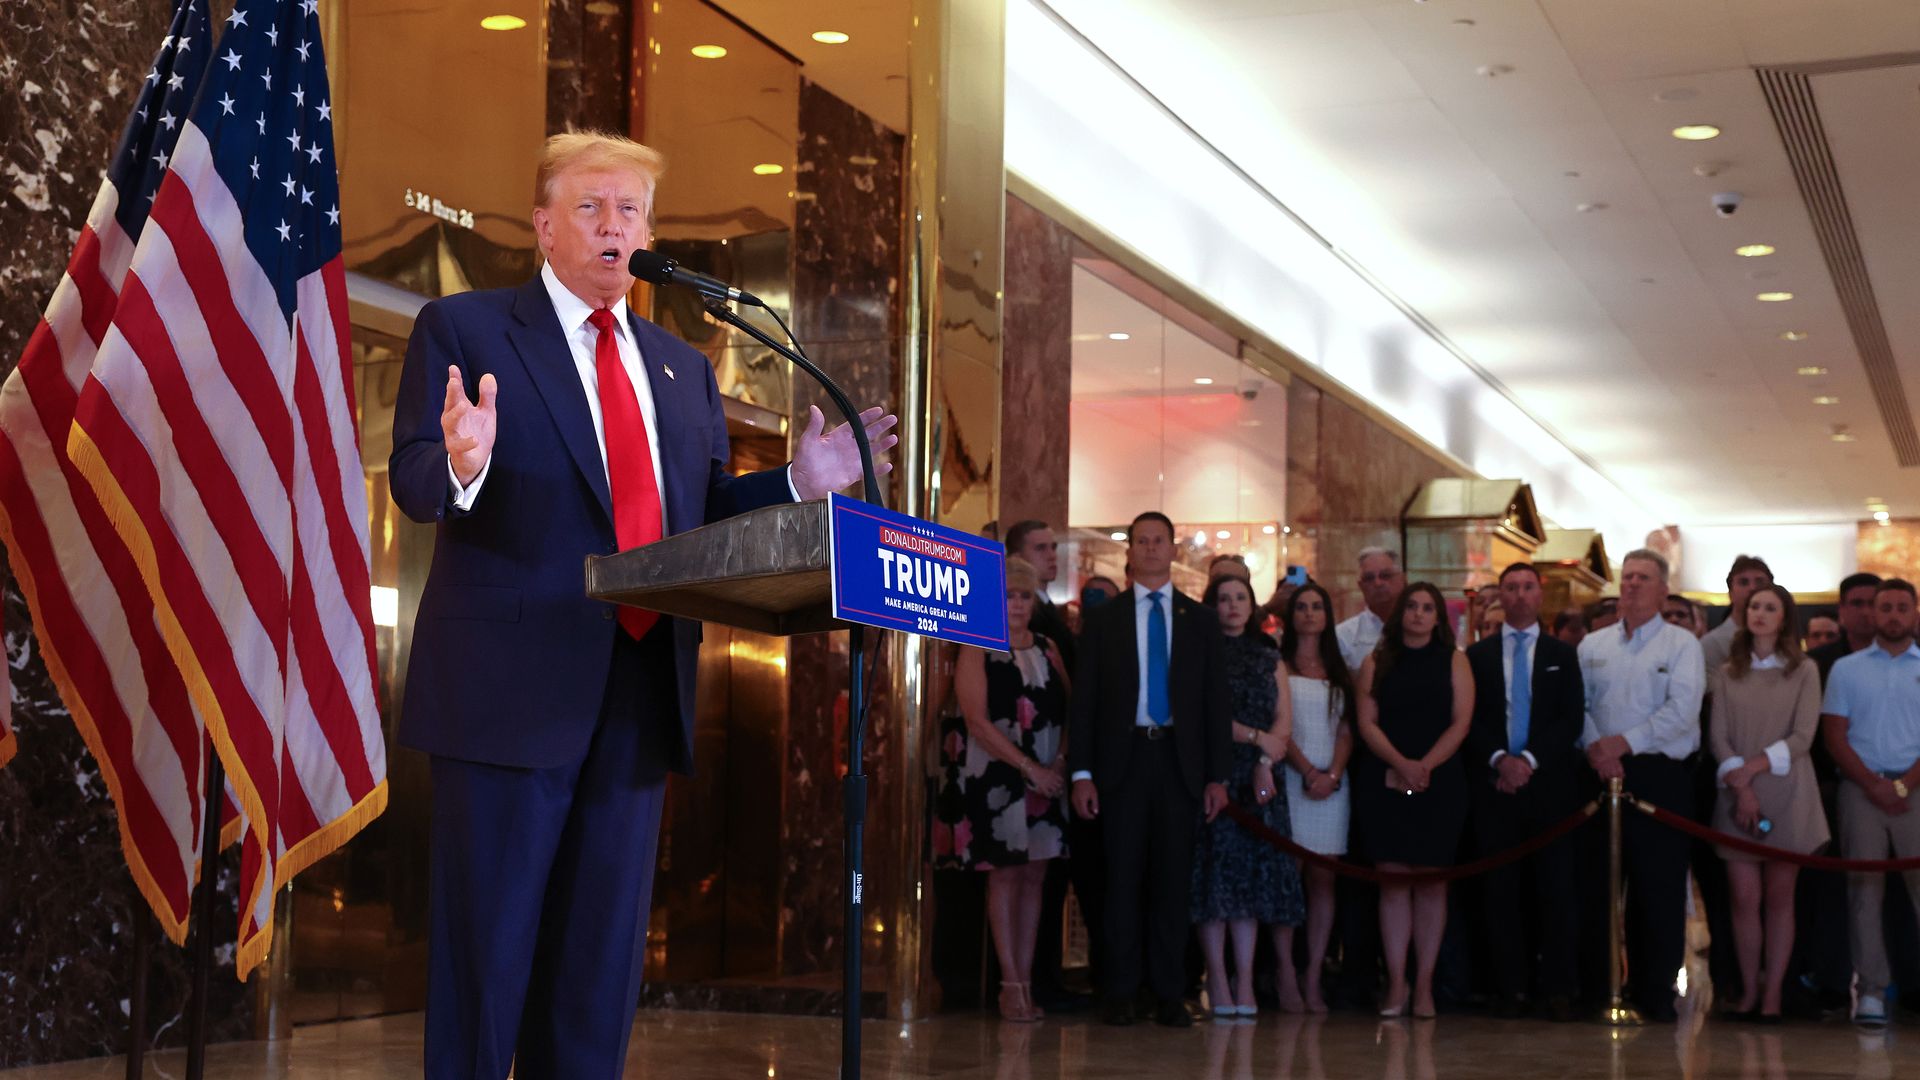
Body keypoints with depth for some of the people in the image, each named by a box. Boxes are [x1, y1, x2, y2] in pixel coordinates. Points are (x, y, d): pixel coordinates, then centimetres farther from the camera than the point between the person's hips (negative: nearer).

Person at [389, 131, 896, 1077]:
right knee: (488, 953, -1)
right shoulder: (462, 330, 2)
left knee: (602, 963, 11)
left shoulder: (684, 370, 19)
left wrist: (800, 482, 0)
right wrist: (460, 464, -30)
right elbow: (414, 484, -7)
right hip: (512, 687, -5)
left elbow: (705, 514, 16)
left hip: (638, 697, 5)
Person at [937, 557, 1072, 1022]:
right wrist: (1029, 767, -15)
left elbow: (1068, 709, 9)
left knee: (1034, 877, 5)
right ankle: (1011, 984, 1)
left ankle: (1025, 980, 9)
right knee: (1004, 876, -3)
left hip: (1047, 778, 4)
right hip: (997, 777, -4)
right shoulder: (977, 652, -3)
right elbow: (978, 722, -11)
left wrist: (1060, 762, -7)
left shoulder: (1047, 648, 12)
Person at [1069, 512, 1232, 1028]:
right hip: (1123, 759, -1)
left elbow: (1216, 700, 8)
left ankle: (1170, 995, 7)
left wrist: (1219, 775, 1)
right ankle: (1120, 993, 5)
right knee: (1123, 878, 0)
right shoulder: (1103, 619, 8)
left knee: (1173, 879, 2)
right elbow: (1084, 700, 5)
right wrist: (1081, 772, -5)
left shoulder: (1201, 620, 11)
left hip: (1180, 761, 1)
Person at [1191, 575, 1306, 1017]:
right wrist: (1256, 737, -8)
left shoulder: (1269, 658, 16)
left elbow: (1284, 721, 8)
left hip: (1260, 781, 3)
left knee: (1252, 873, -1)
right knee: (1215, 869, -6)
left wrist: (1265, 761, -8)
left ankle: (1245, 981, -1)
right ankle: (1217, 980, -4)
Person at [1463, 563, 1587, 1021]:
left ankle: (1558, 988, 1)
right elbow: (1470, 720, 4)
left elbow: (1572, 718, 2)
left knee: (1557, 888, -2)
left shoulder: (1562, 654, 11)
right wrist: (1499, 758, -11)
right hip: (1494, 783, 0)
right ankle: (1510, 987, 5)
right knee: (1501, 889, 1)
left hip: (1549, 782, 0)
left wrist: (1530, 760, -10)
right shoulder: (1477, 655, 11)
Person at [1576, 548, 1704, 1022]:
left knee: (1659, 887, -2)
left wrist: (1625, 742, -14)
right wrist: (1594, 746, -11)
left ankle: (1656, 991, 5)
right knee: (1595, 881, 5)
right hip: (1602, 774, 3)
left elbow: (1681, 710, -9)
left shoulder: (1681, 644, 2)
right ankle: (1595, 982, 14)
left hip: (1660, 775, -3)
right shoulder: (1593, 646, 14)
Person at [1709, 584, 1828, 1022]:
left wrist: (1753, 767, -13)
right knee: (1744, 898, -3)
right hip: (1737, 794, 1)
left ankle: (1773, 992, 4)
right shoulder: (1726, 674, 9)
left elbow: (1803, 736, -4)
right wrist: (1741, 786, -11)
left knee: (1779, 898, 0)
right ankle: (1749, 989, 6)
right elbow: (1717, 736, 2)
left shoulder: (1804, 672, 5)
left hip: (1787, 794, -1)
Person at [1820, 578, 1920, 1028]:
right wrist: (1874, 785, -5)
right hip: (1861, 788, 1)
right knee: (1864, 890, -3)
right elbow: (1835, 737, 6)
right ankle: (1870, 990, -2)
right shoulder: (1846, 669, 12)